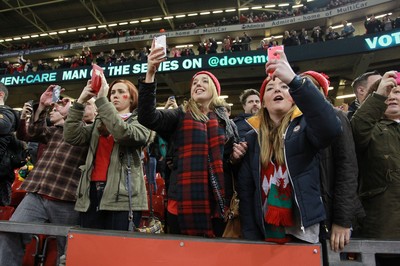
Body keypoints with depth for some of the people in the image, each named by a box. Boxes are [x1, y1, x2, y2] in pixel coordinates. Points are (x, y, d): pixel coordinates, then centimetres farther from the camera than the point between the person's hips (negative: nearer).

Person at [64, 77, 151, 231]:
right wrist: (80, 101, -2)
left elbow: (123, 133, -17)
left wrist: (101, 99, -15)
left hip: (122, 197, -4)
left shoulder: (140, 122, 5)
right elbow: (72, 137, 4)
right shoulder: (99, 123, 19)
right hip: (91, 193, 4)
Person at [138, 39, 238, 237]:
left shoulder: (224, 121, 13)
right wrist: (150, 74, -21)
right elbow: (147, 117, -13)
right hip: (184, 201, -2)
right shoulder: (179, 116, 6)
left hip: (215, 202, 2)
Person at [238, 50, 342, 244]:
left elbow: (331, 128, -29)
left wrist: (295, 80, -34)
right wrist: (251, 235, -4)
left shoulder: (304, 126, -4)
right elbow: (245, 189, 2)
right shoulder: (252, 138, 4)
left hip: (305, 231, -2)